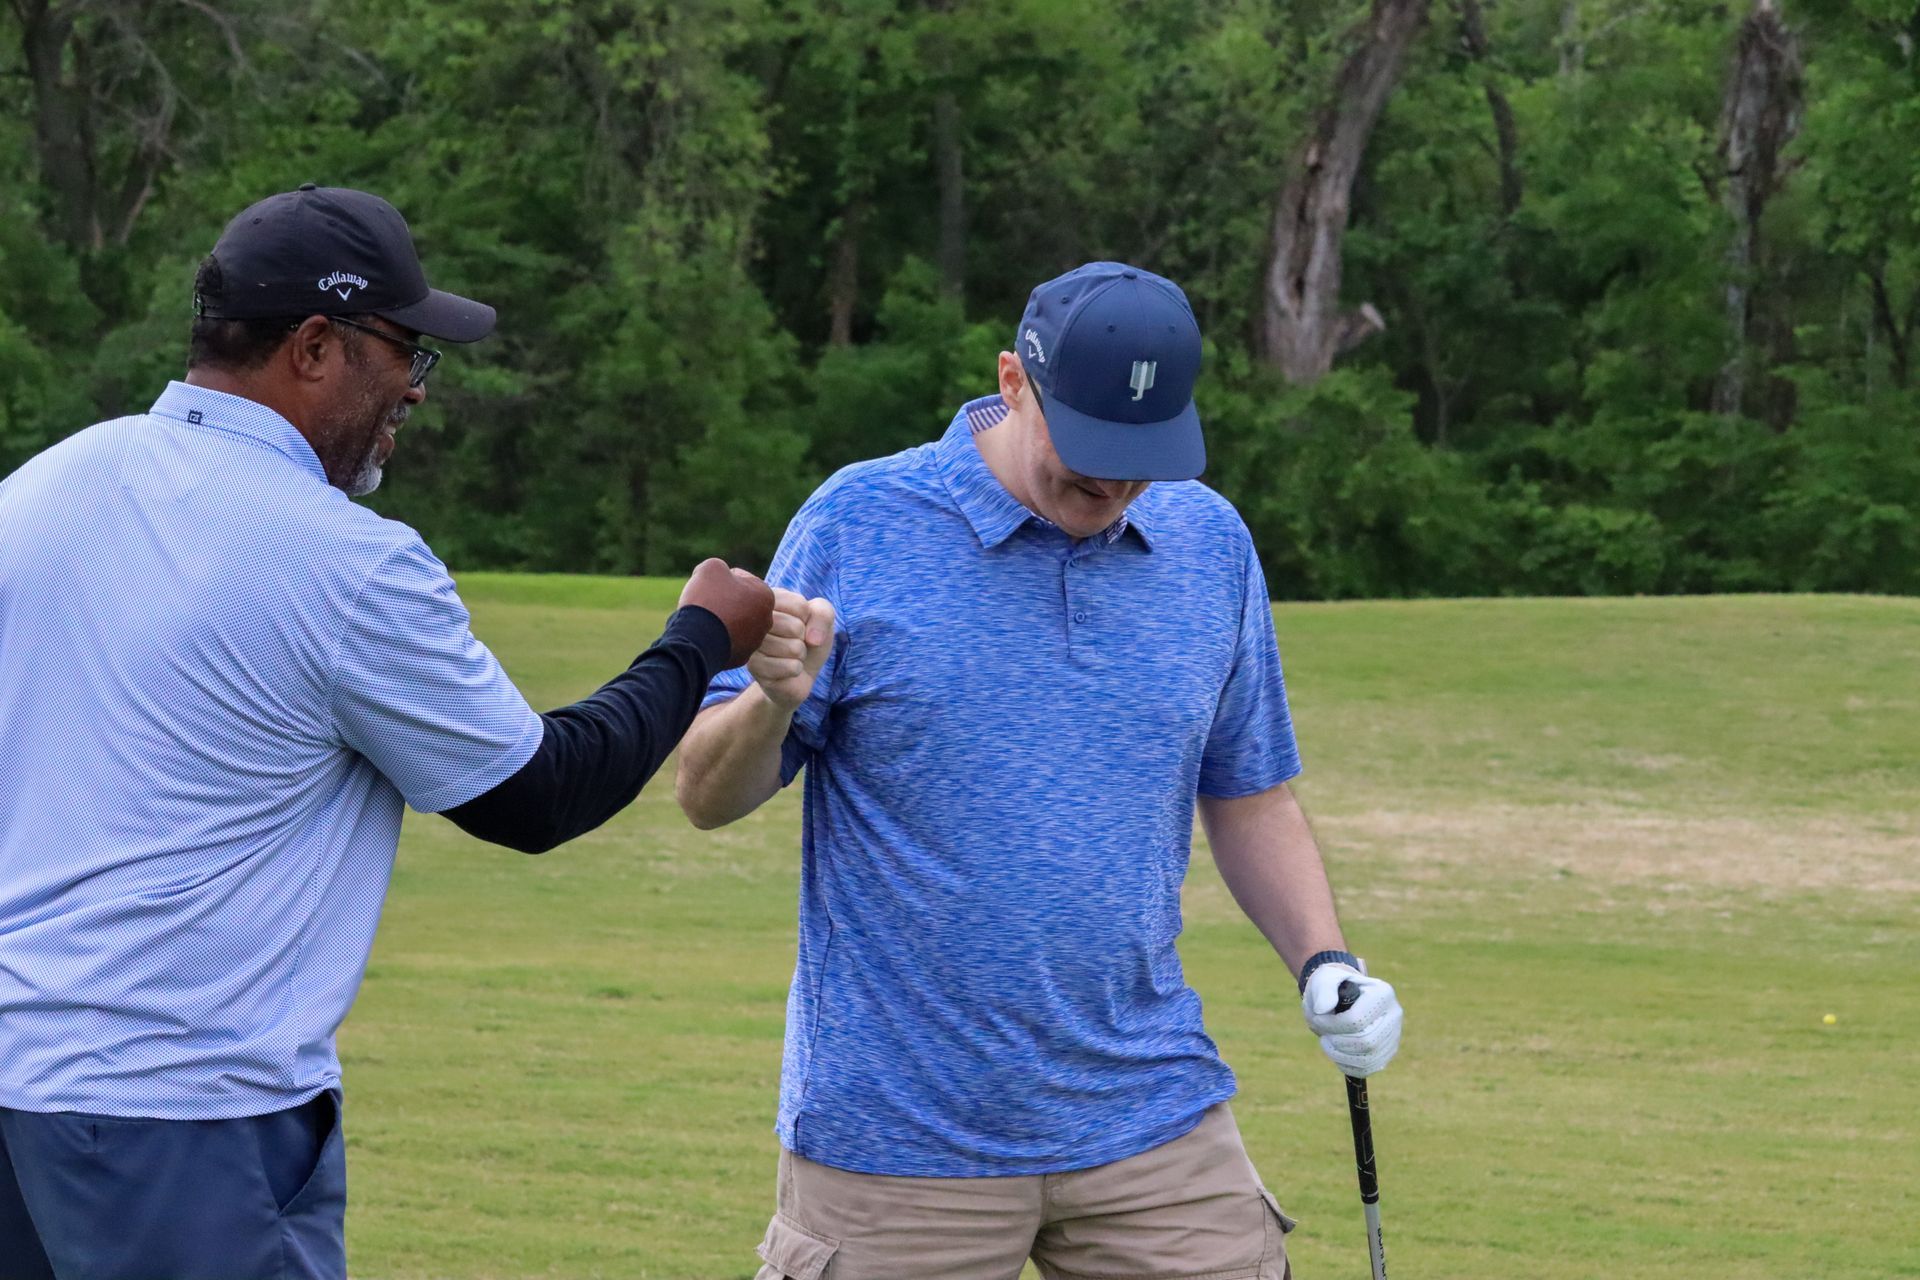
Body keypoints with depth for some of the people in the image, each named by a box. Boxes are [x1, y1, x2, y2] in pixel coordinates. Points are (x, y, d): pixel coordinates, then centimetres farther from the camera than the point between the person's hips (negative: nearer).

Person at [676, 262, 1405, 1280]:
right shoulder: (855, 524, -5)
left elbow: (1248, 798, 17)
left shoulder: (1213, 545, 6)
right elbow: (709, 798, -3)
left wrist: (1323, 964, 0)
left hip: (1150, 1118, 3)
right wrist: (772, 701, -24)